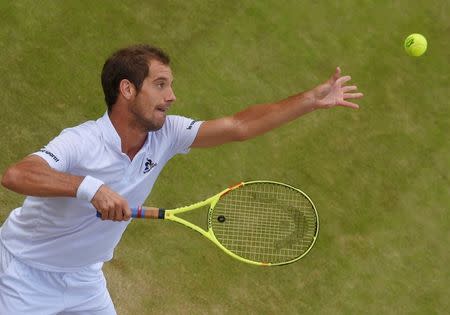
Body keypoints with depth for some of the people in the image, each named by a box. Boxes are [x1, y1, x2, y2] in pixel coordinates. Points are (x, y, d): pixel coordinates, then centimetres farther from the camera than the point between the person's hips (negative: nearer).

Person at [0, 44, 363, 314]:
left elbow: (239, 126, -8)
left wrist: (314, 99, -11)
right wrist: (90, 187, -55)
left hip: (84, 278, 6)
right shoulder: (81, 143, -29)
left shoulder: (165, 136, -10)